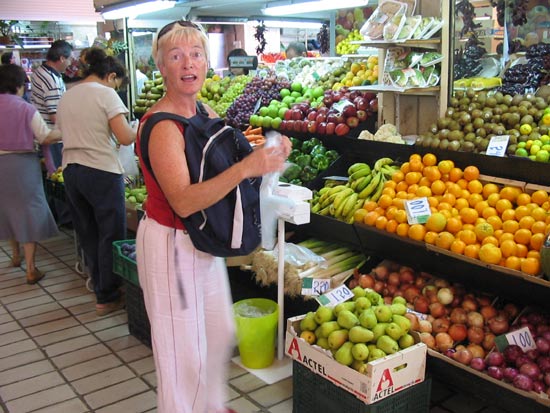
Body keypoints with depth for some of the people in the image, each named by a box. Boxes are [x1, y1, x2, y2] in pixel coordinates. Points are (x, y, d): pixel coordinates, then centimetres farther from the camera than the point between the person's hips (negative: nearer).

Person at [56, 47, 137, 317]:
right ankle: (107, 298, 13)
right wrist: (138, 131, 4)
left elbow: (65, 132, 16)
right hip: (102, 172, -7)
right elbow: (124, 137, -16)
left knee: (88, 235, 16)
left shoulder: (66, 97, 12)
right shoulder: (105, 94, -9)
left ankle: (100, 288, 28)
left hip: (70, 170, 7)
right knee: (111, 235, 5)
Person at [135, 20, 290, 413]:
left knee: (221, 333, 21)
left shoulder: (205, 111, 5)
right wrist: (245, 168, -39)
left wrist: (268, 152, -4)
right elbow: (183, 201, -31)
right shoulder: (162, 126, -22)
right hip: (171, 244, -9)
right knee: (184, 350, 4)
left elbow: (221, 163, 16)